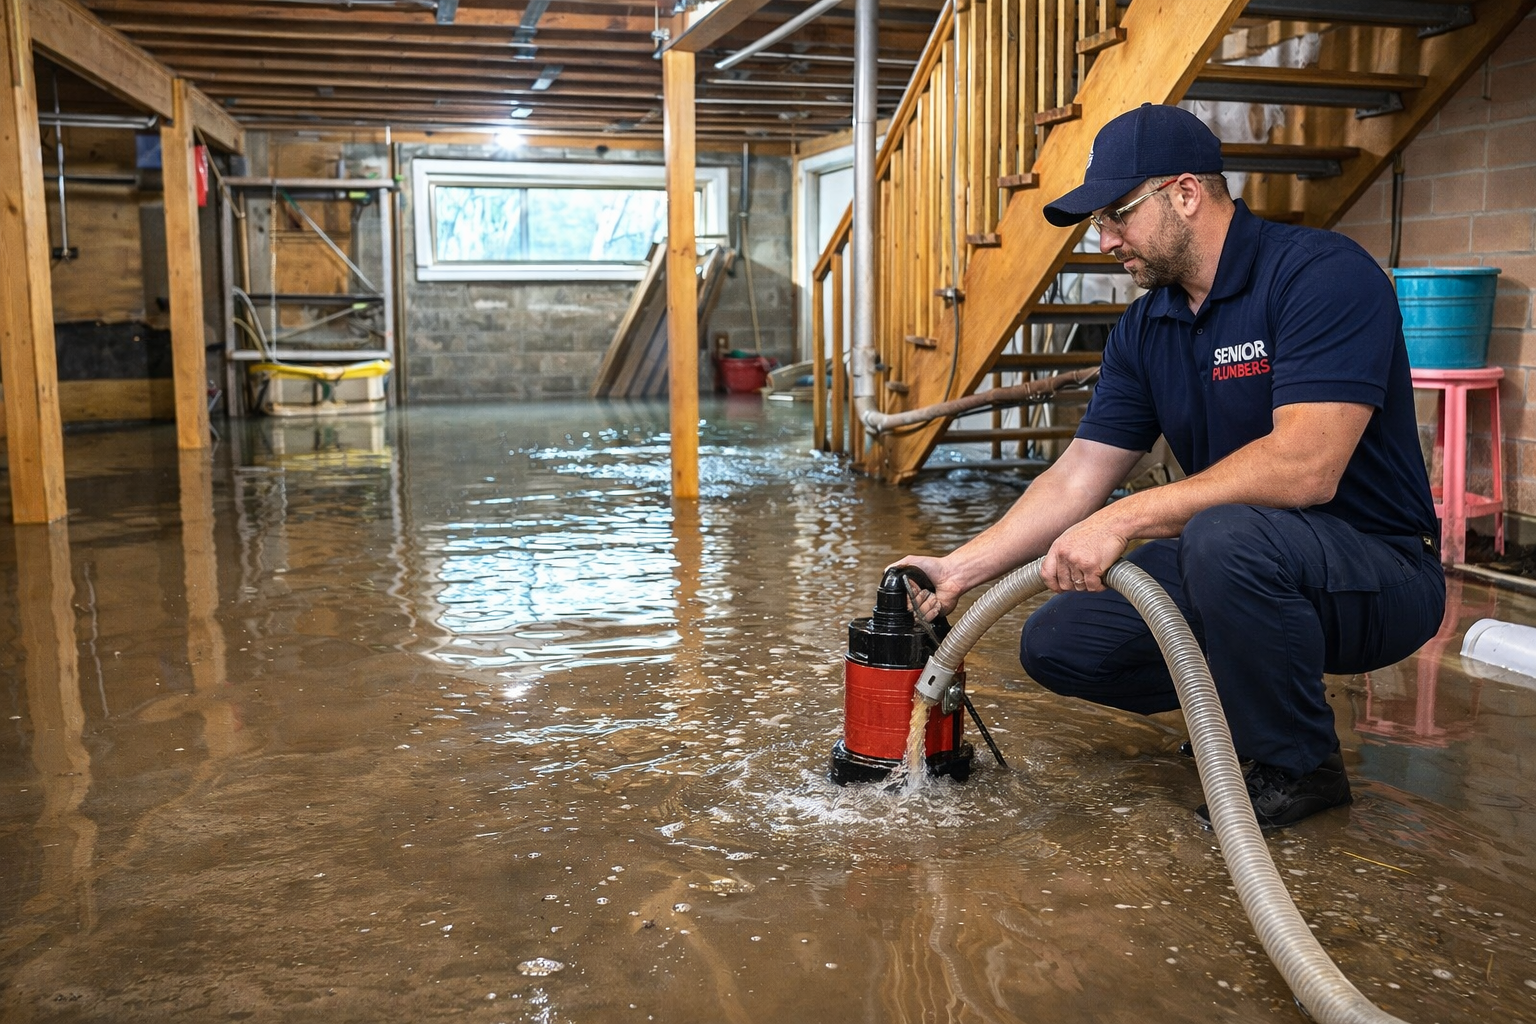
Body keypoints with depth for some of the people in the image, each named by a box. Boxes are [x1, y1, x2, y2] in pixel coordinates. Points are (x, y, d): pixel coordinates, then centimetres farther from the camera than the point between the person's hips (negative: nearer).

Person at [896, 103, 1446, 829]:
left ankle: (1297, 764, -11)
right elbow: (1076, 479, 2)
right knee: (1058, 643, -5)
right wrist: (960, 570, -4)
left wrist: (1125, 520, -32)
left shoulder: (1324, 276, -20)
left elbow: (1305, 467, -32)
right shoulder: (1144, 329, 4)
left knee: (1225, 535, -37)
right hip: (1229, 571, 7)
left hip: (1378, 573, -7)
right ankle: (1249, 697, 16)